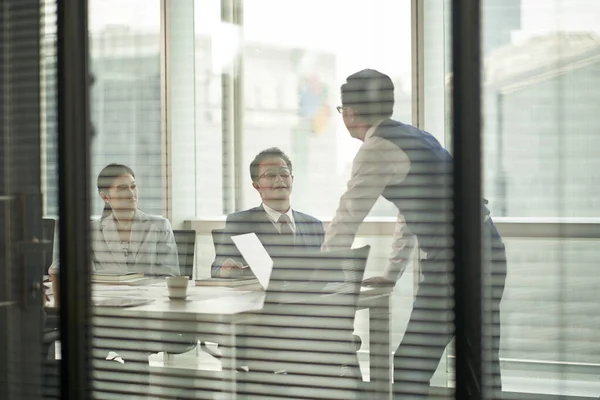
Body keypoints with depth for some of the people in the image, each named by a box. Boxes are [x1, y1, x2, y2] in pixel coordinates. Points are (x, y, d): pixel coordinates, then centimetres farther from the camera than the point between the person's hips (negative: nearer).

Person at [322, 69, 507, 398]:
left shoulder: (377, 149, -8)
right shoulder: (412, 137, 19)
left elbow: (347, 219, -7)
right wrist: (392, 273, 31)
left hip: (453, 260, -9)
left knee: (411, 370, -5)